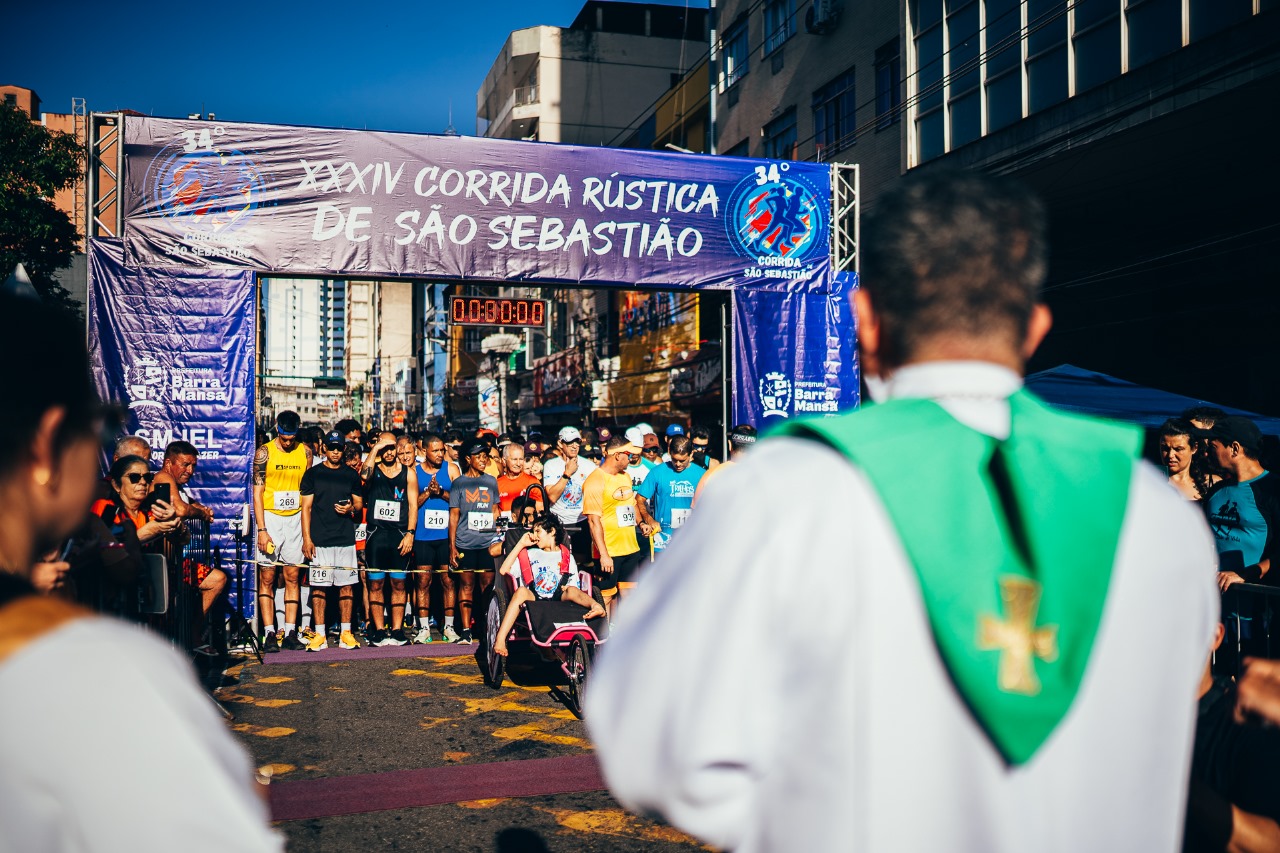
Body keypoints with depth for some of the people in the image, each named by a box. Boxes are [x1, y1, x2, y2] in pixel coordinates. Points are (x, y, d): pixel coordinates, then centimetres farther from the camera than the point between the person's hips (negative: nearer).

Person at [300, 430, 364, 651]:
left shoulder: (351, 475, 12)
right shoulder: (313, 473, 5)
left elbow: (360, 503, 17)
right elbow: (306, 507, 3)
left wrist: (351, 508, -7)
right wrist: (306, 538, -5)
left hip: (346, 539, 2)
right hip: (320, 540, -2)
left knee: (346, 585, 2)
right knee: (319, 586, -2)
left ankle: (345, 633, 9)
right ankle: (319, 635, 4)